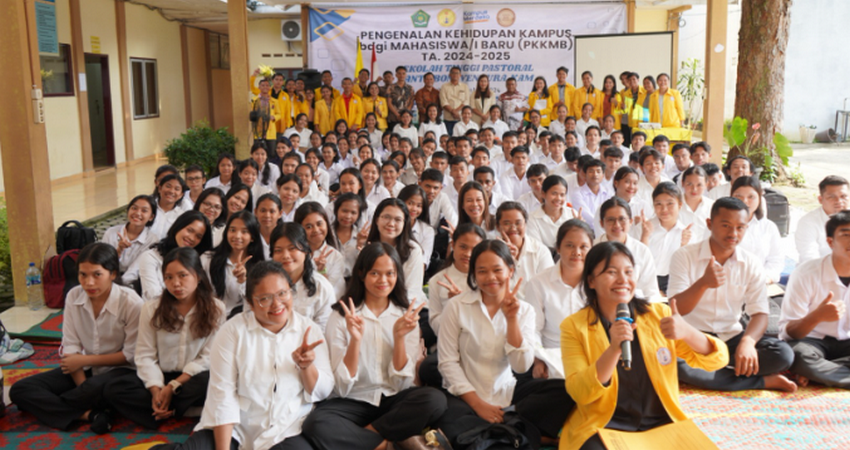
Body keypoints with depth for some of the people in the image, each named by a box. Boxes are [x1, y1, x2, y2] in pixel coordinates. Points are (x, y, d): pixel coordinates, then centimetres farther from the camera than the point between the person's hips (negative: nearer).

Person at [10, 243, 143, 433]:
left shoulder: (131, 303, -19)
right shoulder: (74, 296, -6)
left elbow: (131, 354, -13)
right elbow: (71, 347, -6)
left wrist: (85, 360, -13)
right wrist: (83, 388, -18)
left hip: (118, 370, -6)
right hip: (84, 368, 6)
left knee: (96, 388, -40)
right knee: (19, 390, -11)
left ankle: (48, 406, -10)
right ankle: (88, 414, -24)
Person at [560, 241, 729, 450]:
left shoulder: (659, 314, 5)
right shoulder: (574, 326, -2)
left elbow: (717, 360, -1)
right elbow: (580, 393, -11)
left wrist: (687, 332, -22)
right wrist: (614, 349, -26)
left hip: (661, 423, 3)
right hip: (604, 428, -3)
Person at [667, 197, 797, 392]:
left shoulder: (751, 265, 4)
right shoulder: (685, 256, -5)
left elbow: (760, 314, -4)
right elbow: (676, 309, -14)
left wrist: (748, 342, -26)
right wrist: (703, 283, -33)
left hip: (731, 336, 2)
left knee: (783, 354, -22)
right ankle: (764, 381, -21)